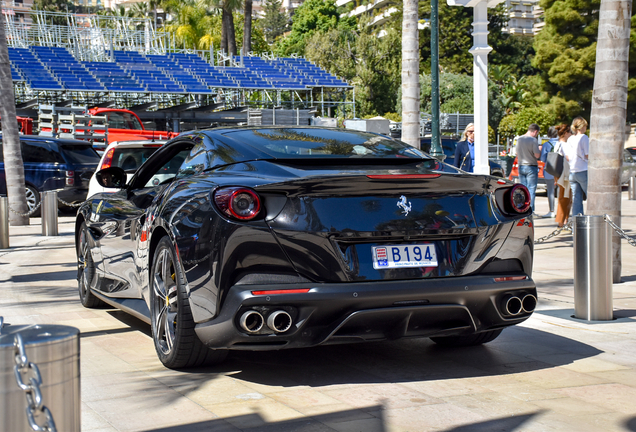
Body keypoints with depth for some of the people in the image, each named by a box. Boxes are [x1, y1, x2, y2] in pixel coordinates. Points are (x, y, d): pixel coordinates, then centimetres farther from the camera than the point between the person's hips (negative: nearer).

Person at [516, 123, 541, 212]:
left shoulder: (519, 139, 7)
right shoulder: (533, 140, -14)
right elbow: (537, 155, -14)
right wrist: (540, 150, 5)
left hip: (521, 166, 6)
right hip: (531, 167, -6)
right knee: (531, 189, -2)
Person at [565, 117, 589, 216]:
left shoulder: (570, 139, 10)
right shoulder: (584, 137, -8)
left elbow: (567, 157, 10)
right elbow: (588, 155, -10)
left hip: (572, 172, 6)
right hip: (583, 171, -6)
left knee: (576, 200, 5)